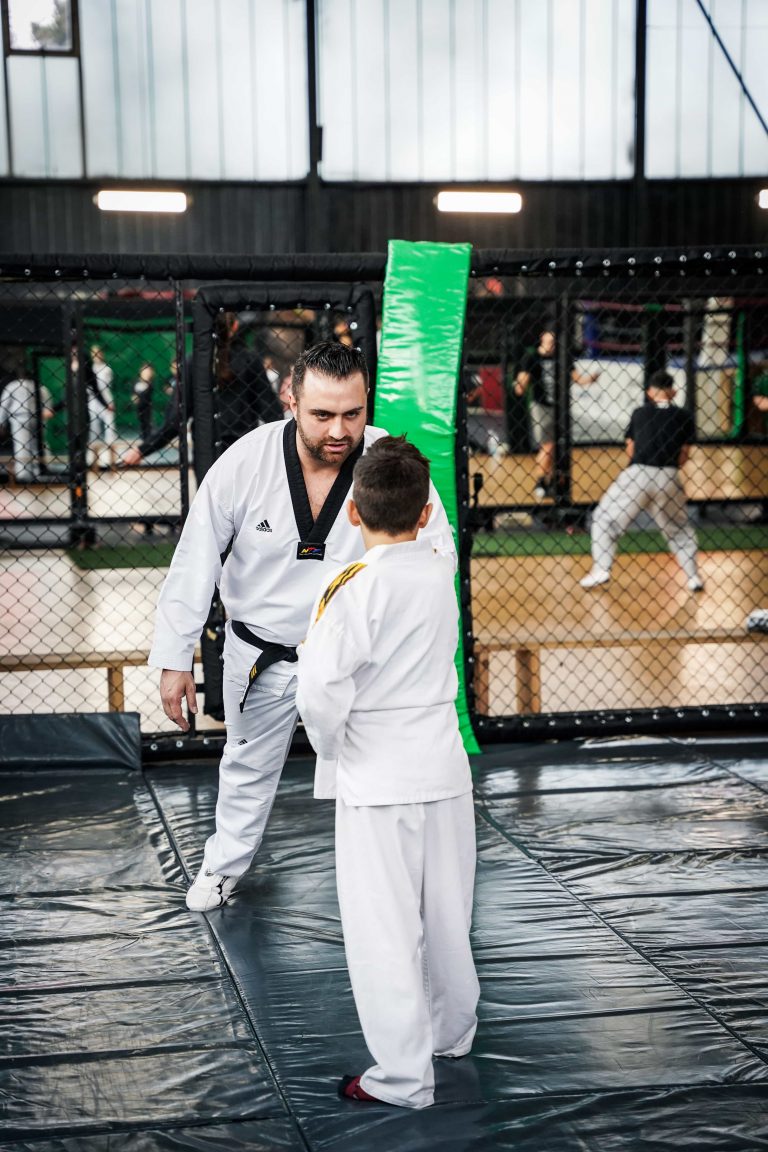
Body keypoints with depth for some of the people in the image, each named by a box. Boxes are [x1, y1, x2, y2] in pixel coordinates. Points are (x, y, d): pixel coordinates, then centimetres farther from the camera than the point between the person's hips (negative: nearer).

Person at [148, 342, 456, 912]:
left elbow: (438, 550, -14)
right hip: (261, 649, 1)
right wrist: (175, 659, -10)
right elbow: (195, 561, -13)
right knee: (250, 763, 23)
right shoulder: (246, 462, -23)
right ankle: (225, 864, 49)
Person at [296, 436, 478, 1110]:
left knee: (385, 930, 2)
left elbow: (322, 692, -21)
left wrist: (331, 749, -3)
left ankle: (404, 1076, 8)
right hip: (444, 768, 6)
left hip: (376, 781, -6)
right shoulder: (441, 574, 0)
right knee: (446, 915, 20)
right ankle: (453, 1034, 39)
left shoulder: (356, 589, -18)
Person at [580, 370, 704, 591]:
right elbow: (682, 458, 4)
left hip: (638, 474, -1)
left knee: (604, 519, 12)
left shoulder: (639, 414, 7)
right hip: (669, 478, 1)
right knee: (680, 527, 22)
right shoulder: (684, 417, 5)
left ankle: (600, 570, 0)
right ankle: (693, 576, 17)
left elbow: (630, 451, 11)